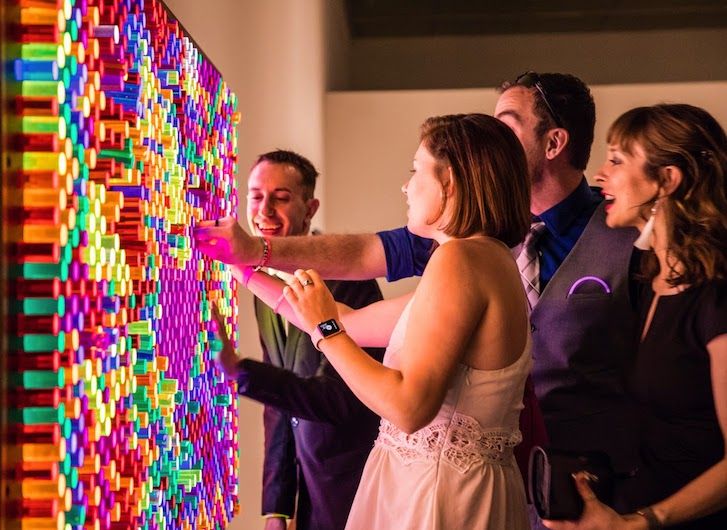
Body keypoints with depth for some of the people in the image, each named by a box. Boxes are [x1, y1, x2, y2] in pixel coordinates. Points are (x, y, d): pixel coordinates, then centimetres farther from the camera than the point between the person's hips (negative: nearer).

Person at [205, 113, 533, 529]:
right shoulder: (489, 259, 9)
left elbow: (409, 407, -25)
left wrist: (325, 330, -14)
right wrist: (247, 269, 21)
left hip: (437, 495, -8)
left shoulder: (458, 257, -19)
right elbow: (351, 324, 15)